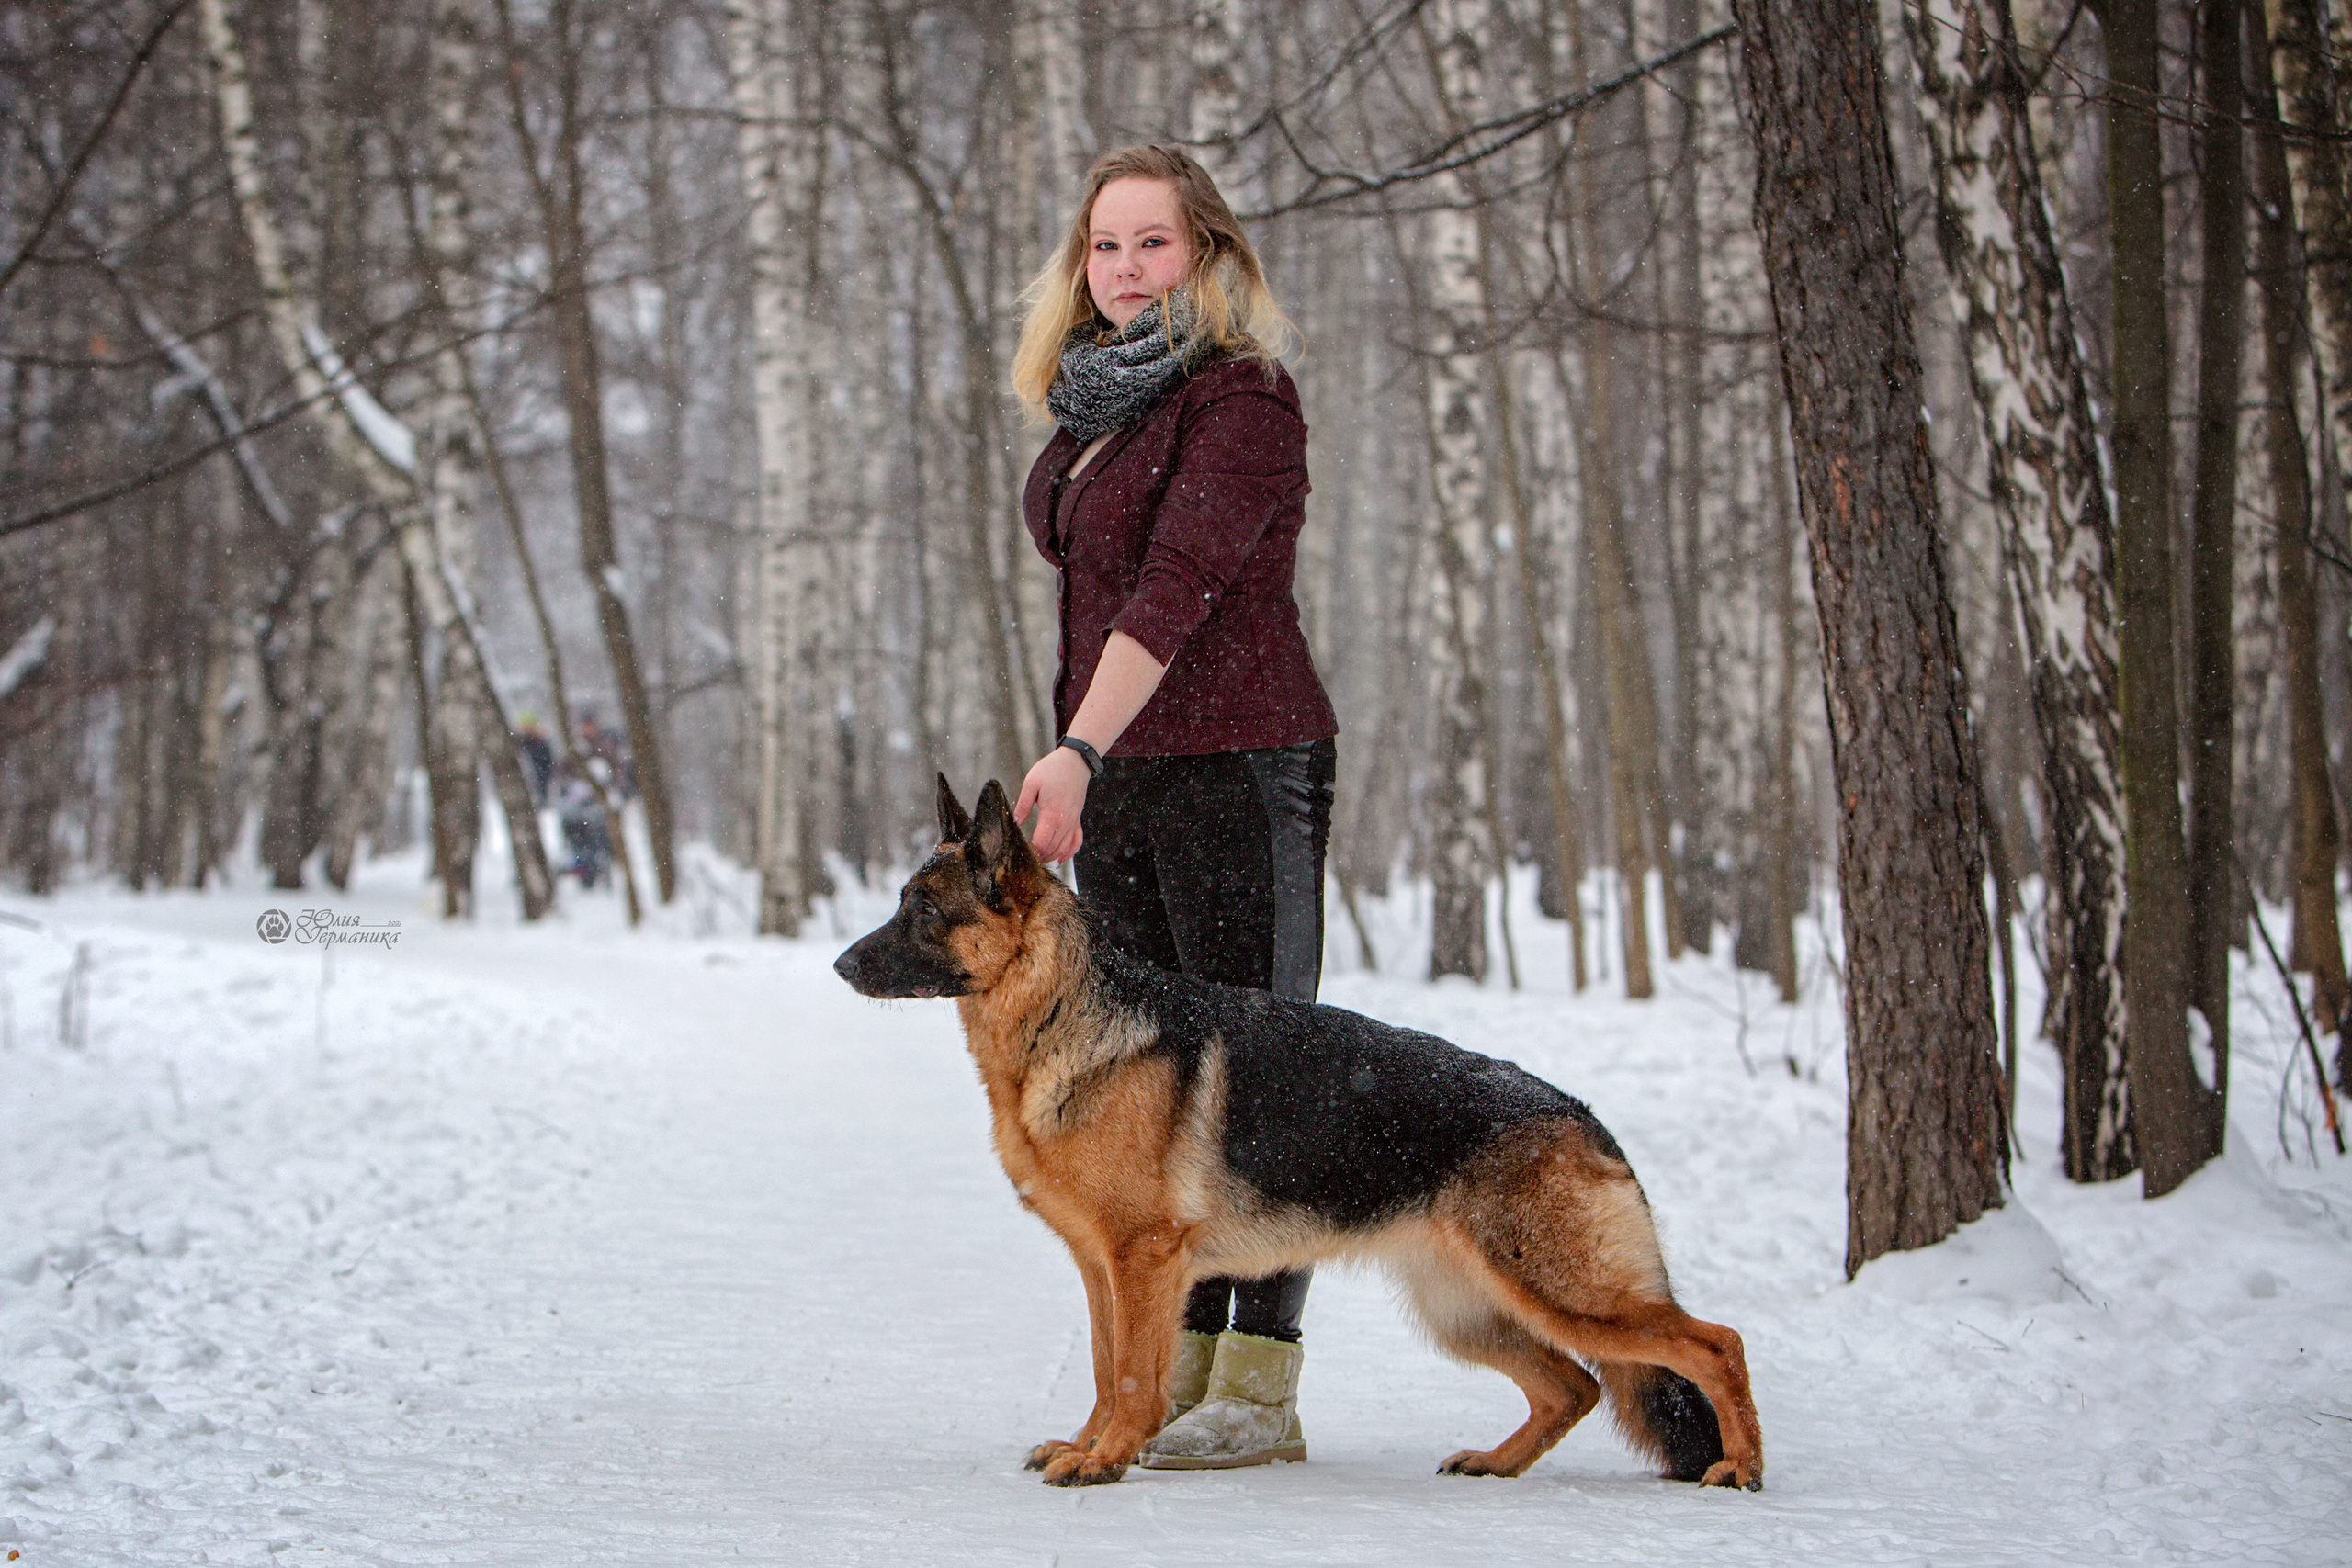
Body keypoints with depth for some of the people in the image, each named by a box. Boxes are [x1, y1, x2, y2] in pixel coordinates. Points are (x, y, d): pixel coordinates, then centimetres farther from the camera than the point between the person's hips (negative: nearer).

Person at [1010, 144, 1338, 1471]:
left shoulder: (1242, 394, -10)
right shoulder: (1102, 408, 16)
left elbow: (1179, 586, -22)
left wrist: (1079, 746, -30)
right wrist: (1082, 763, 15)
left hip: (1238, 764, -9)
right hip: (1120, 773, 9)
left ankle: (1261, 1390, -3)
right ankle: (1182, 1368, 13)